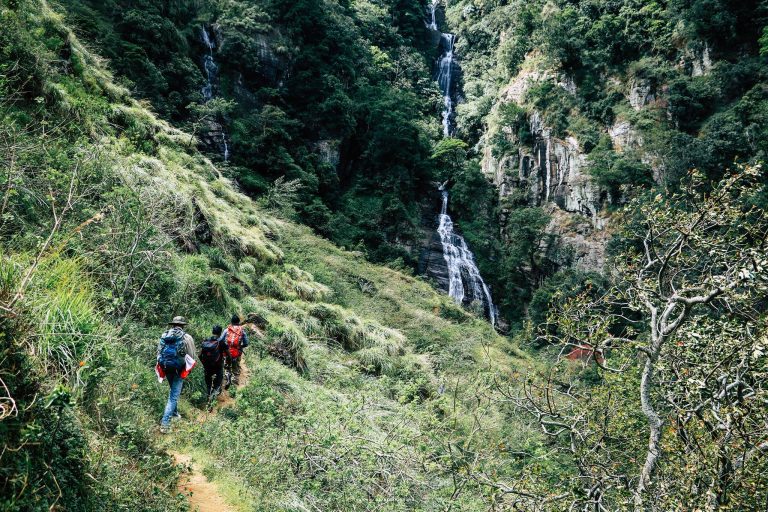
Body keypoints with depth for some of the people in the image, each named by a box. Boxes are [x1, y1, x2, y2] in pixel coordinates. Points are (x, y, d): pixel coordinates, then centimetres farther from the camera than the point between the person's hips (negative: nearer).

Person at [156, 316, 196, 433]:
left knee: (173, 391, 27)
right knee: (174, 396, -1)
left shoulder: (164, 336, 2)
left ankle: (174, 413, 41)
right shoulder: (186, 338, -9)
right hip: (178, 369, -5)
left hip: (166, 368, 5)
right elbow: (191, 356, -4)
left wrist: (162, 366, 17)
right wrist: (189, 369, 13)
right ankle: (165, 423, -8)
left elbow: (159, 352, 6)